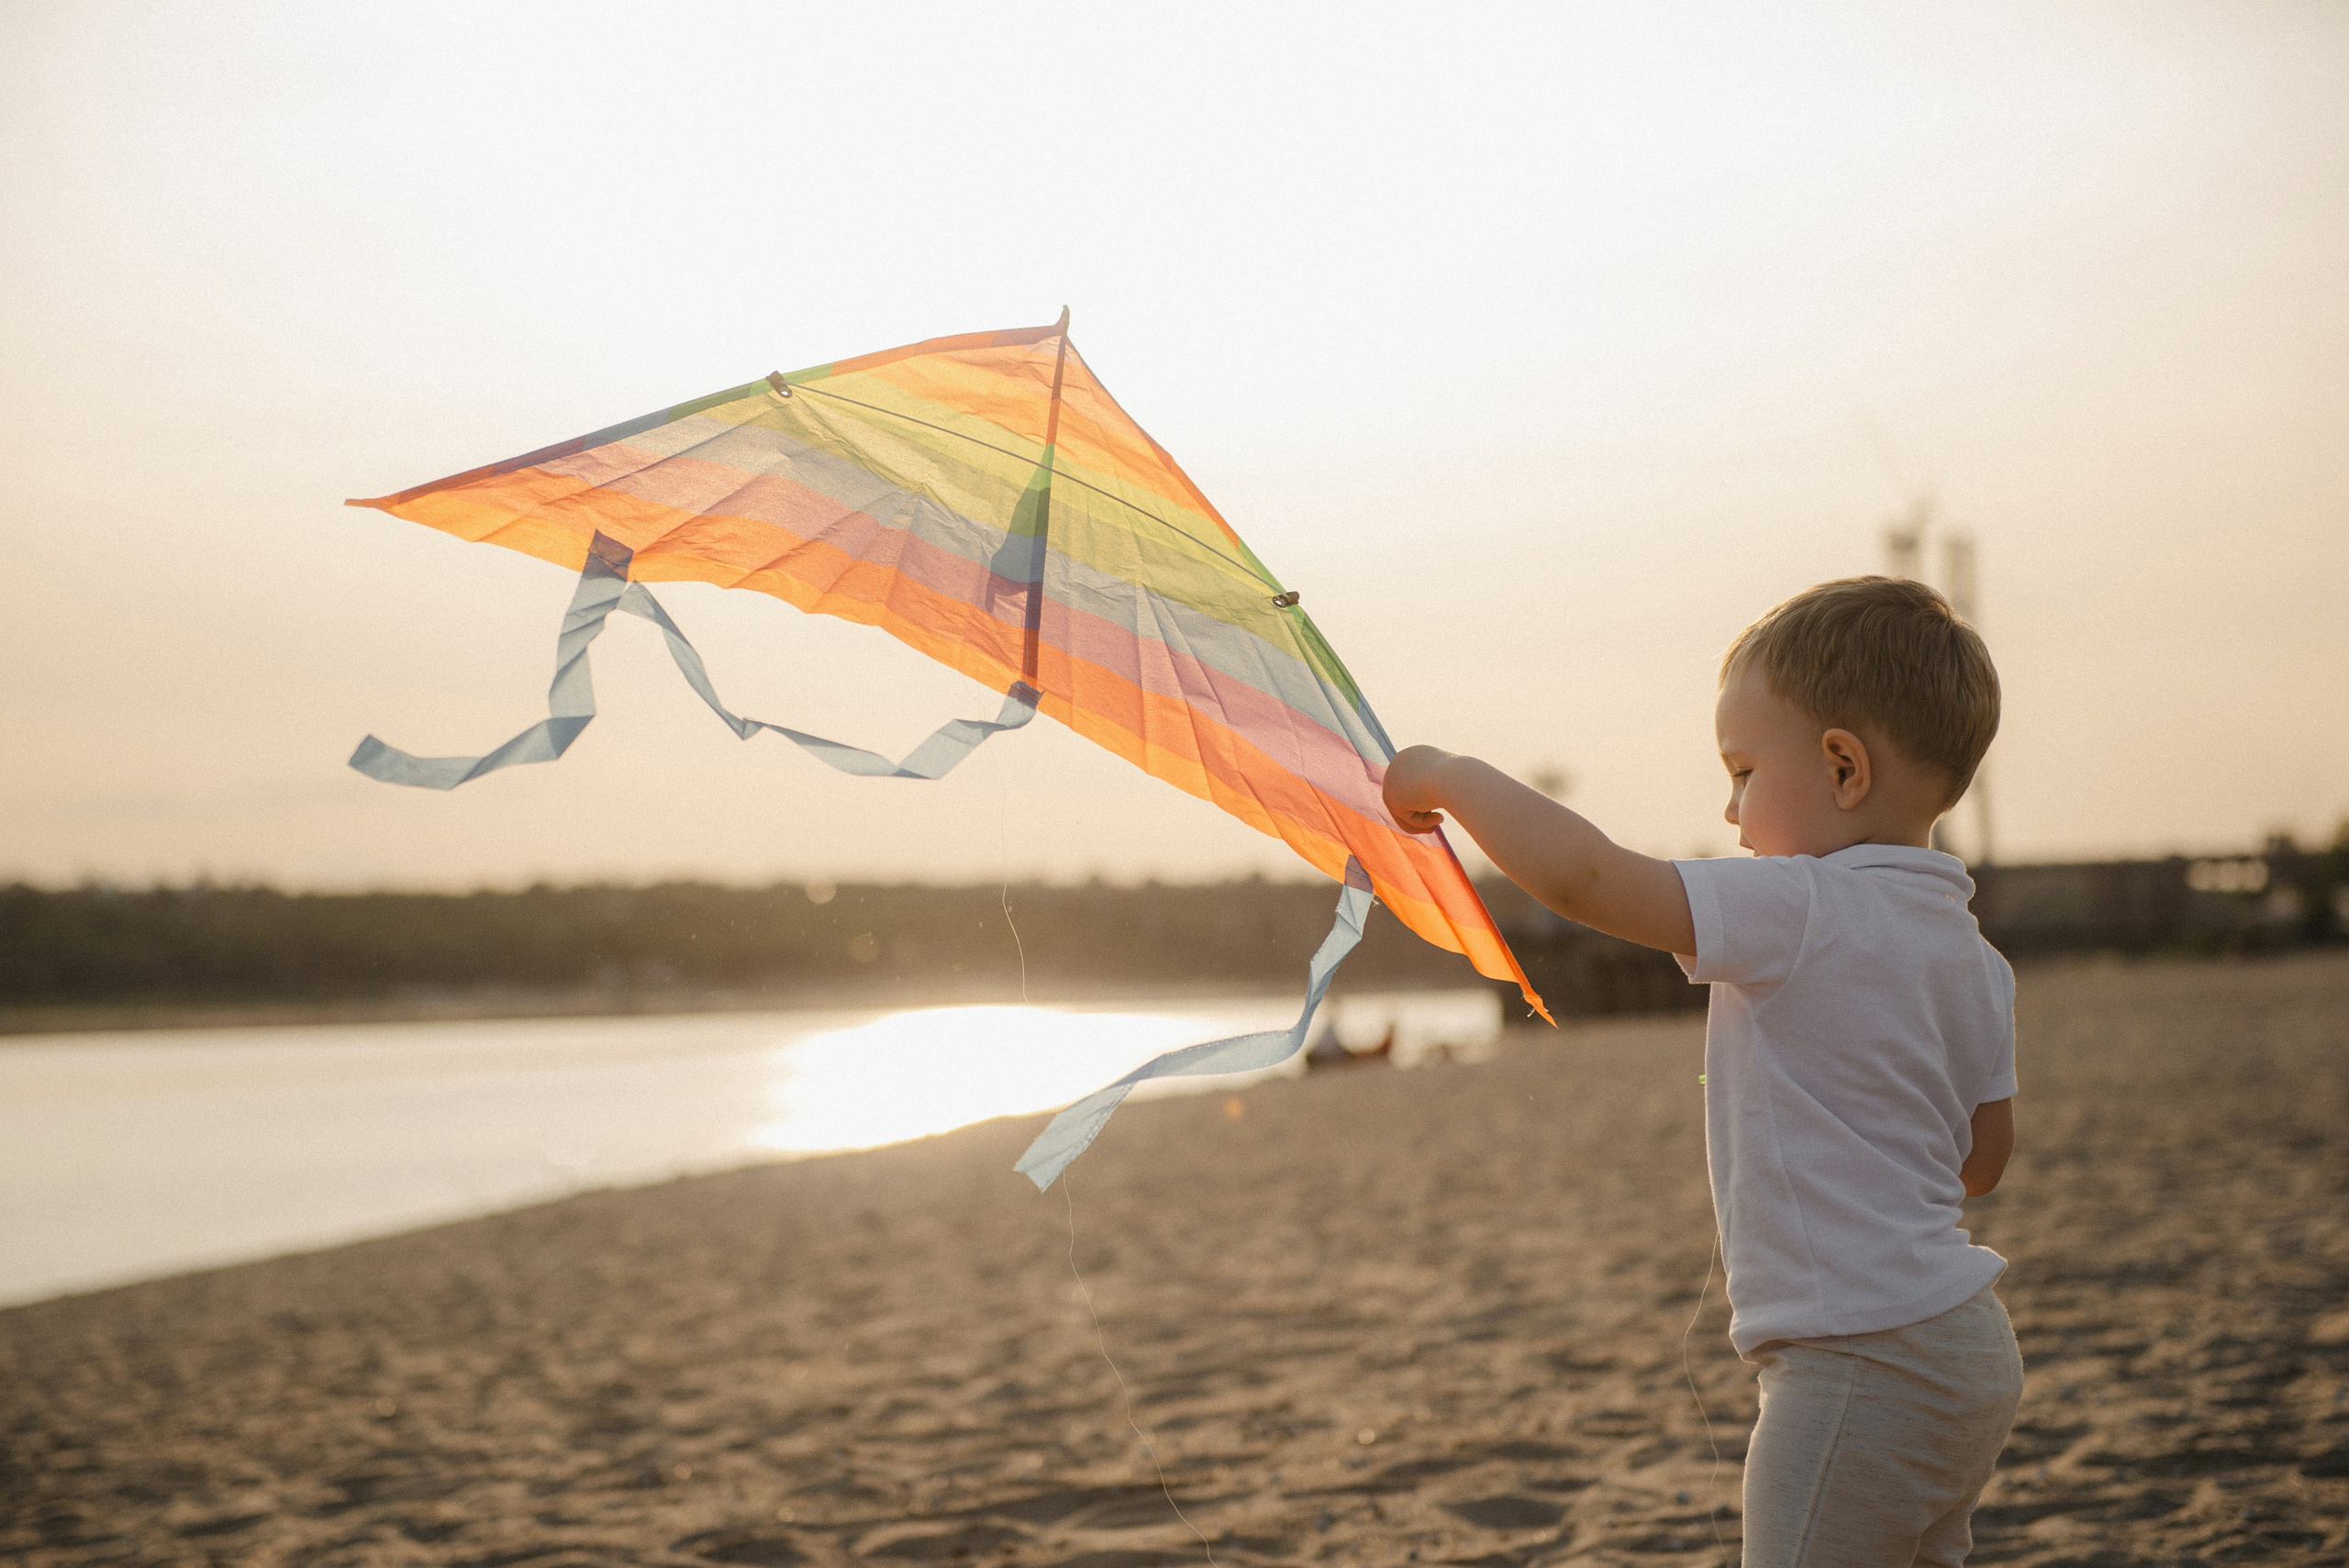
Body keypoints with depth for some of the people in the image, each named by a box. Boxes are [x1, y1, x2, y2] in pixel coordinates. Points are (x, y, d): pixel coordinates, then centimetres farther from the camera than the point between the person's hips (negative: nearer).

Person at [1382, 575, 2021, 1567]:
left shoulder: (1798, 914, -18)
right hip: (1968, 1352, 10)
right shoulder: (1972, 956, 10)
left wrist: (1449, 776, -9)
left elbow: (1581, 876, -24)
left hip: (1862, 1367, -9)